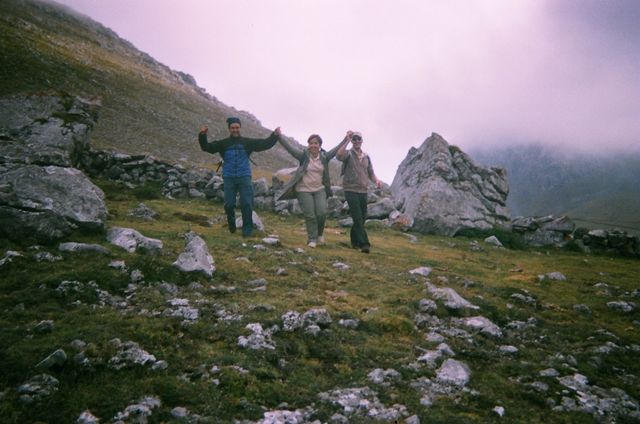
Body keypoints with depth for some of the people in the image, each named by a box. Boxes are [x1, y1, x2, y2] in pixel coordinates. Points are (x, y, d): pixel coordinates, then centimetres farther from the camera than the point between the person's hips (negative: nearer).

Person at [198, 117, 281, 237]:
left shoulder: (247, 142, 6)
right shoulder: (223, 143, 7)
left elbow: (265, 144, 5)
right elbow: (207, 147, 4)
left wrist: (275, 136, -9)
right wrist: (202, 136, -13)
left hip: (244, 177, -1)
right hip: (229, 178, 1)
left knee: (246, 204, -5)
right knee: (229, 204, 3)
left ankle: (247, 230, 2)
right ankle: (231, 226, 26)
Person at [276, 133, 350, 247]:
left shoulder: (324, 157, 3)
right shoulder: (303, 155, -5)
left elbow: (337, 149, 5)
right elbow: (289, 147, -12)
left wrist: (347, 138, -1)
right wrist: (279, 137, -22)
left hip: (320, 189, 2)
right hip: (304, 190, -2)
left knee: (322, 213, -8)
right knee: (310, 216, -5)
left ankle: (320, 233, 19)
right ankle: (312, 239, 9)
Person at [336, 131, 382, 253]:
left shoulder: (366, 157, 15)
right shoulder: (348, 153, -2)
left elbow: (370, 173, 16)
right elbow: (339, 156, -26)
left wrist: (376, 180, -5)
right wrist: (347, 141, -26)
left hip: (363, 191, 6)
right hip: (351, 190, -6)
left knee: (361, 218, 11)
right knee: (358, 218, -12)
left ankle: (355, 242, 26)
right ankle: (364, 244, -14)